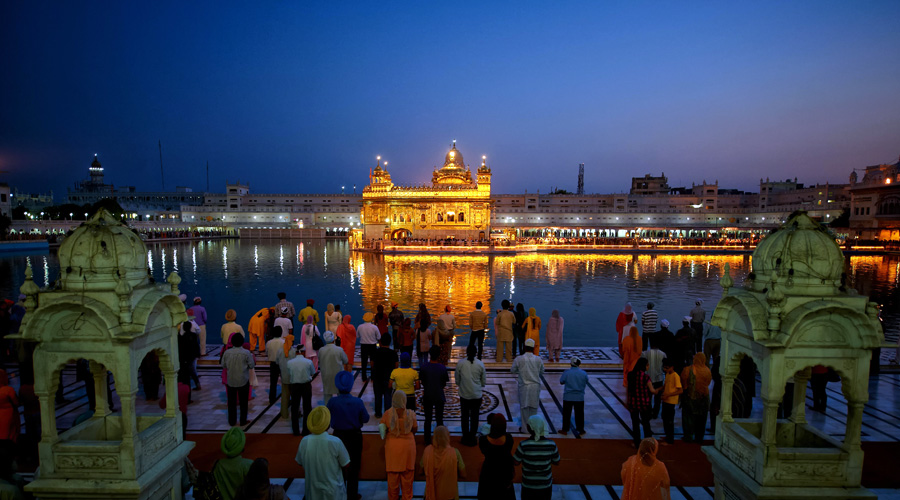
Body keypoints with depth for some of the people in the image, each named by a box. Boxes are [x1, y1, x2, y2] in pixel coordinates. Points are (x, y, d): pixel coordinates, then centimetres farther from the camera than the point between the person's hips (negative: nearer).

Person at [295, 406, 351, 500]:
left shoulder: (304, 441, -16)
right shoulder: (335, 442, -25)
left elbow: (299, 463, 0)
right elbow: (346, 465, -12)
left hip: (313, 492, 3)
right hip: (333, 492, -3)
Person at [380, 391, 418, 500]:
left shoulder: (387, 414, -15)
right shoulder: (411, 414, -15)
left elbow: (381, 428, -4)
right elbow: (414, 429, -4)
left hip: (392, 445, 0)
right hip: (408, 446, 0)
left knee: (393, 474, 17)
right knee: (407, 475, 16)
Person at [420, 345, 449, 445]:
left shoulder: (423, 368, -13)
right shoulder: (443, 368, -14)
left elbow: (423, 383, -3)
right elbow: (444, 384, -4)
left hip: (427, 396, 1)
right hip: (439, 396, 0)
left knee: (427, 419, 13)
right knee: (439, 419, 13)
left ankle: (427, 442, 21)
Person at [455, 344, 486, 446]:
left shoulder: (460, 364, -9)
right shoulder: (480, 364, -7)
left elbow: (457, 380, 0)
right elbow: (484, 381, 1)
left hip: (464, 394, 0)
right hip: (477, 395, 0)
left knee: (465, 416, 13)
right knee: (474, 417, 11)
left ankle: (466, 438, 20)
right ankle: (472, 438, 18)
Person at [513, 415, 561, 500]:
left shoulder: (523, 445, -25)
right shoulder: (551, 444, -18)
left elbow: (516, 462, -12)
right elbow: (556, 462, -3)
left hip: (528, 485, -1)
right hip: (546, 485, 1)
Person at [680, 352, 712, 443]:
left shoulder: (687, 370, -18)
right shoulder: (707, 371, -9)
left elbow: (683, 384, -10)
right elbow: (708, 383, 4)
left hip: (690, 397, -3)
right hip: (703, 397, 3)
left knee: (689, 416, 10)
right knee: (701, 418, 15)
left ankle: (689, 437, 13)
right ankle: (699, 437, 23)